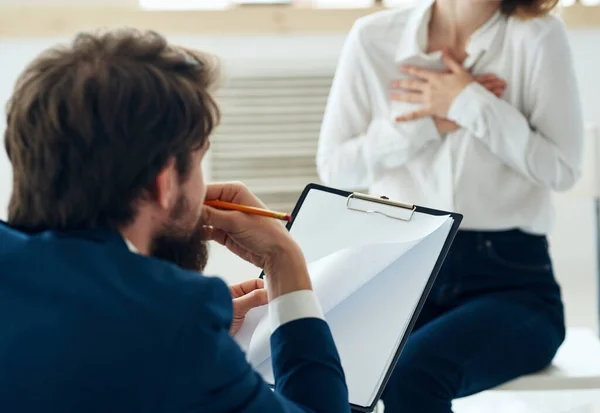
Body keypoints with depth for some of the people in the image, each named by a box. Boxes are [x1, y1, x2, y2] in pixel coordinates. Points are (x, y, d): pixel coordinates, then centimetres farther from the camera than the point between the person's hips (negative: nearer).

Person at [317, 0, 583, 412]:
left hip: (510, 280, -2)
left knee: (410, 373, -32)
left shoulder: (538, 37, -2)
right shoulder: (373, 38, 5)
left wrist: (471, 106, -11)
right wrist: (429, 124, -7)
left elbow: (562, 168, -4)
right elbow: (334, 167, 4)